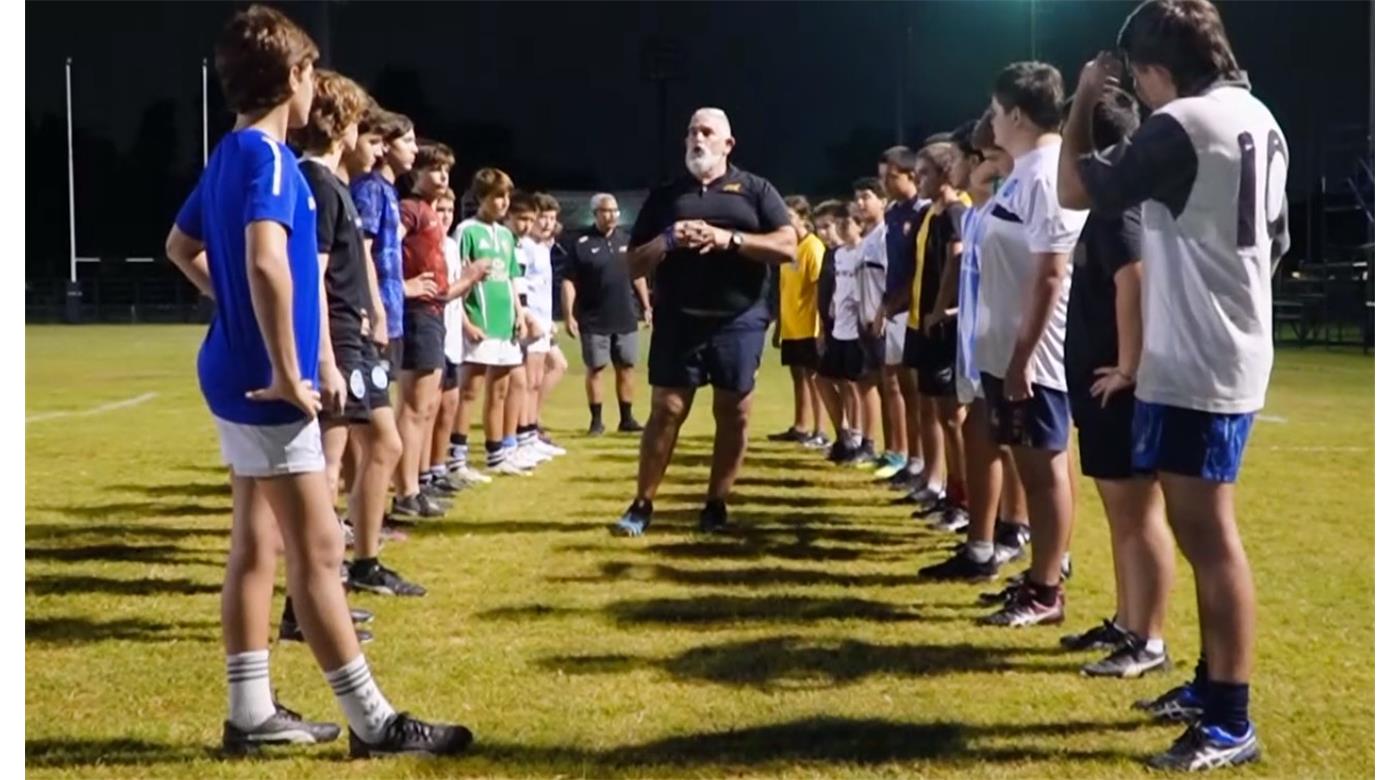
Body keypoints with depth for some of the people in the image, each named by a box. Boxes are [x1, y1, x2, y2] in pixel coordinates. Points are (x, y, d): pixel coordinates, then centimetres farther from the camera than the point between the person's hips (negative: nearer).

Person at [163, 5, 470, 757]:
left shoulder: (229, 154, 12)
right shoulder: (266, 155, -17)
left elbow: (181, 246, 27)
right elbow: (268, 262, -32)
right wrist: (289, 372, -25)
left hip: (236, 372, 10)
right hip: (265, 384, -10)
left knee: (256, 542, 13)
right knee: (318, 550, -4)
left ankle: (252, 711, 19)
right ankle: (372, 720, 2)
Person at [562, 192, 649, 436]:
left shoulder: (626, 241, 8)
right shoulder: (581, 244, -7)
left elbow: (638, 277, 17)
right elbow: (569, 282, -8)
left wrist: (646, 306, 13)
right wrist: (569, 316, -13)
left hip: (625, 319, 4)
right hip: (594, 321, -4)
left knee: (625, 368, 8)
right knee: (595, 369, 1)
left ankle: (626, 419, 16)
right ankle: (596, 420, 9)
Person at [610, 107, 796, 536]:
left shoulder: (755, 189, 7)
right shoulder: (664, 195, 12)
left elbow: (788, 246, -5)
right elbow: (633, 264, 10)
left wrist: (730, 239, -17)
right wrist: (666, 241, -10)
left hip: (738, 321, -1)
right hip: (677, 321, 1)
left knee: (734, 413, 3)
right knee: (666, 411, 0)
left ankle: (716, 504, 14)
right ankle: (642, 506, 5)